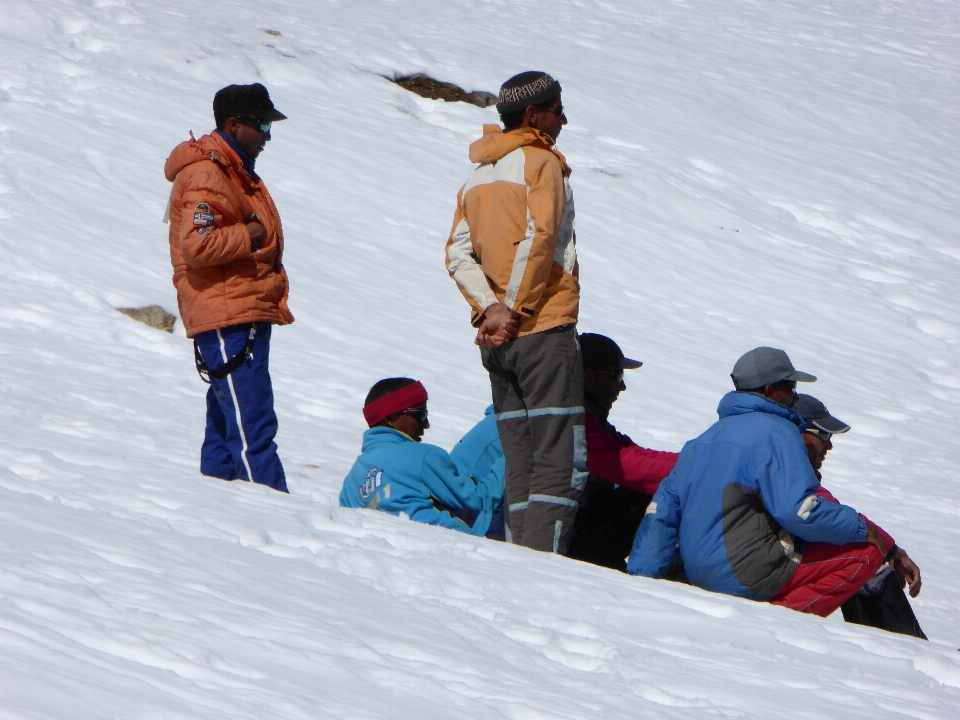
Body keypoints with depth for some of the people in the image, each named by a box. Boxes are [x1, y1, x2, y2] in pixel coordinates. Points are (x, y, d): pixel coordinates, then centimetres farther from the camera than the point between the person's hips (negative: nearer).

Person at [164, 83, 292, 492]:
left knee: (226, 423, 12)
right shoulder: (206, 176, -13)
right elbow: (196, 244, -23)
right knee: (252, 427, -15)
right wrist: (248, 236, -15)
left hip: (246, 317, 11)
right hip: (228, 320, -11)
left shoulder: (237, 172, 21)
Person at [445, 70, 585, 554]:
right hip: (544, 331, -7)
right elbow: (537, 241, -16)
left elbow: (458, 253, 8)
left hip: (496, 340, 7)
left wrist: (490, 308, -3)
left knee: (521, 464, 7)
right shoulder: (543, 163, -4)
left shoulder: (477, 178, 18)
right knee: (560, 460, -10)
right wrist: (512, 309, -11)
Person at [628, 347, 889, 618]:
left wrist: (641, 576, 15)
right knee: (868, 547, -4)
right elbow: (800, 511, -17)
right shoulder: (775, 432, -9)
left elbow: (662, 510, 15)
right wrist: (861, 528, -4)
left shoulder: (703, 440, 17)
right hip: (750, 574, -9)